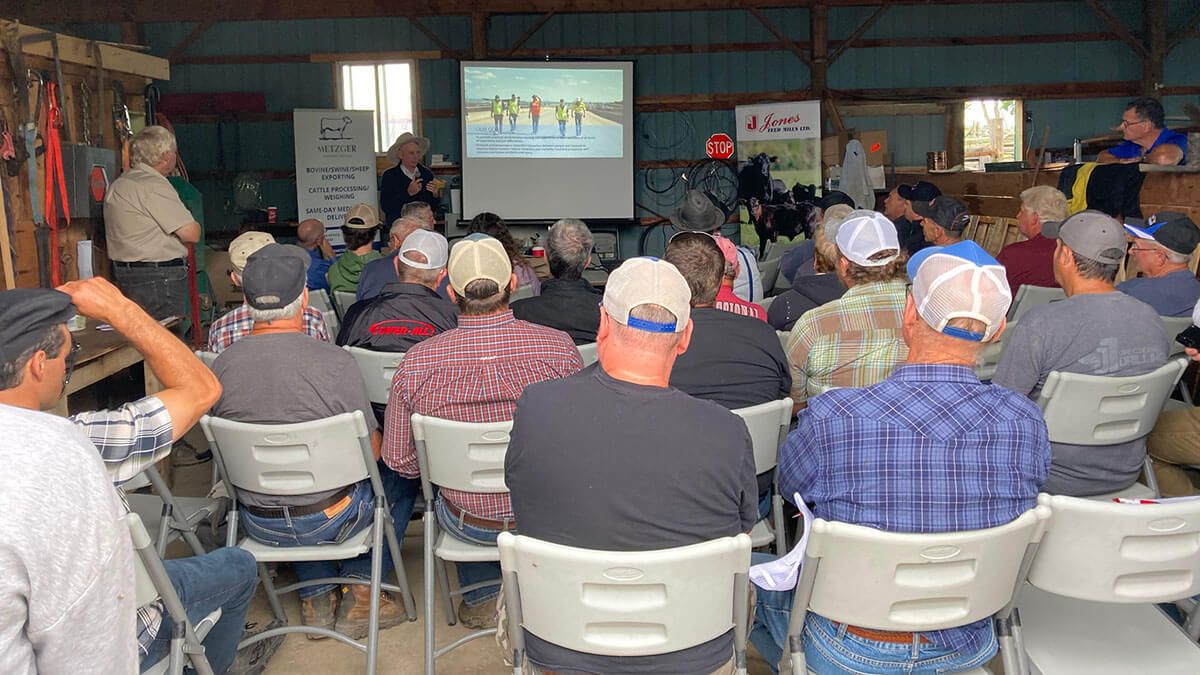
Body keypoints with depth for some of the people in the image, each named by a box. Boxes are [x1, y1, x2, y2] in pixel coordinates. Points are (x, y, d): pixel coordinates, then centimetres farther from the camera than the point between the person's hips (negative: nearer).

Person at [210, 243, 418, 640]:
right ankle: (360, 589, 17)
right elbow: (372, 449, -13)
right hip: (329, 521, -4)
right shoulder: (334, 362, -22)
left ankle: (317, 596, 27)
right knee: (403, 474, 21)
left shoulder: (222, 365, -10)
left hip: (259, 525, 4)